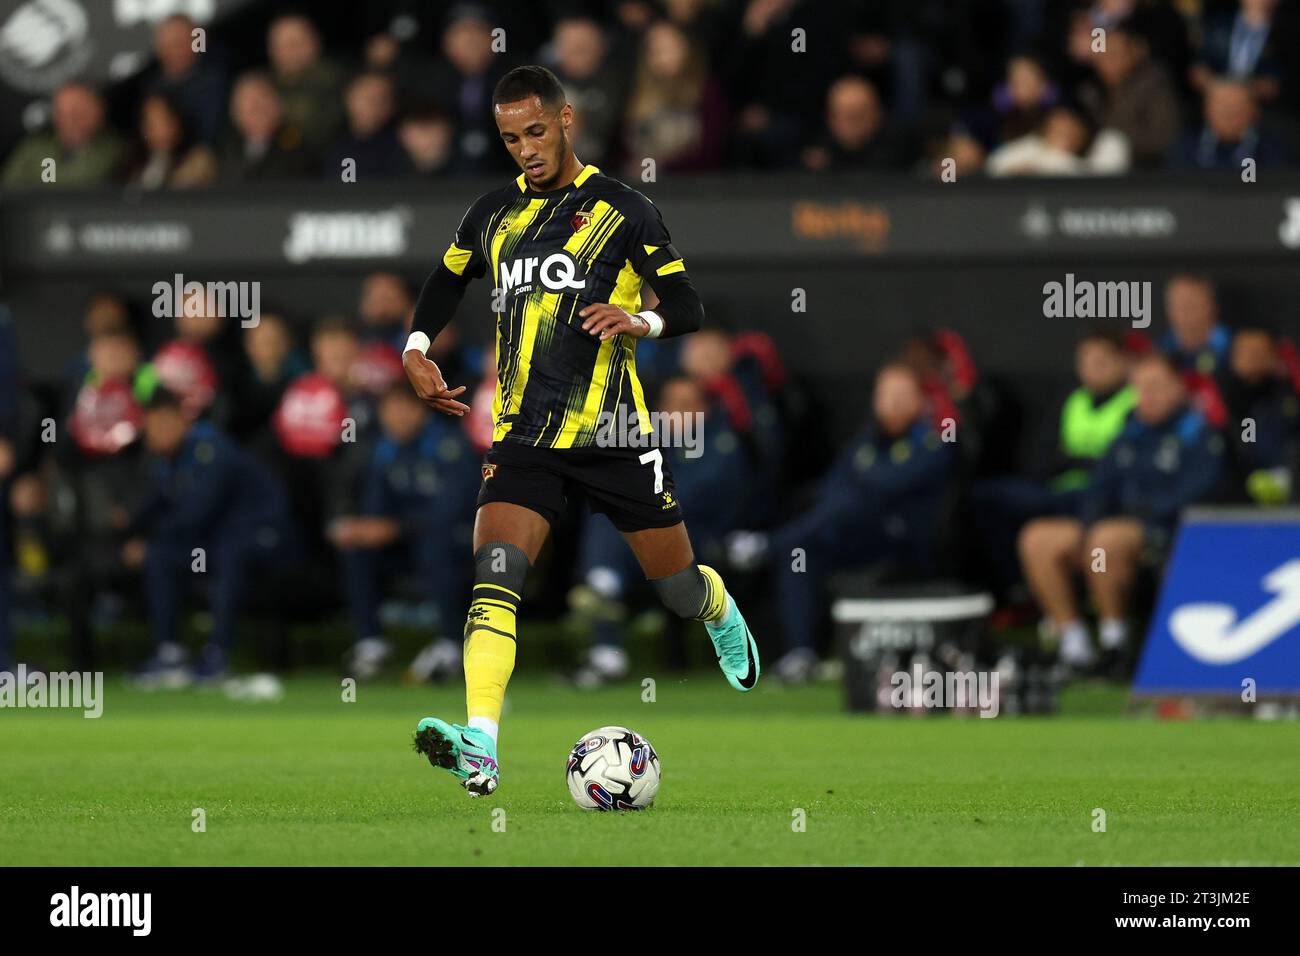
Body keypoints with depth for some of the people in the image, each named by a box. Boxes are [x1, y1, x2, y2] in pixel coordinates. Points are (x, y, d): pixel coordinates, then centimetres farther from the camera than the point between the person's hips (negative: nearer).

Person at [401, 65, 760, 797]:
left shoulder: (621, 211, -2)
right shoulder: (494, 216, 10)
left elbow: (689, 308, -1)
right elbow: (447, 280, 29)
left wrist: (639, 320, -23)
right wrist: (418, 349, 11)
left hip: (613, 435, -2)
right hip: (523, 437, 2)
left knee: (679, 585, 11)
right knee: (494, 576, -21)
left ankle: (723, 618, 51)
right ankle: (479, 749, -33)